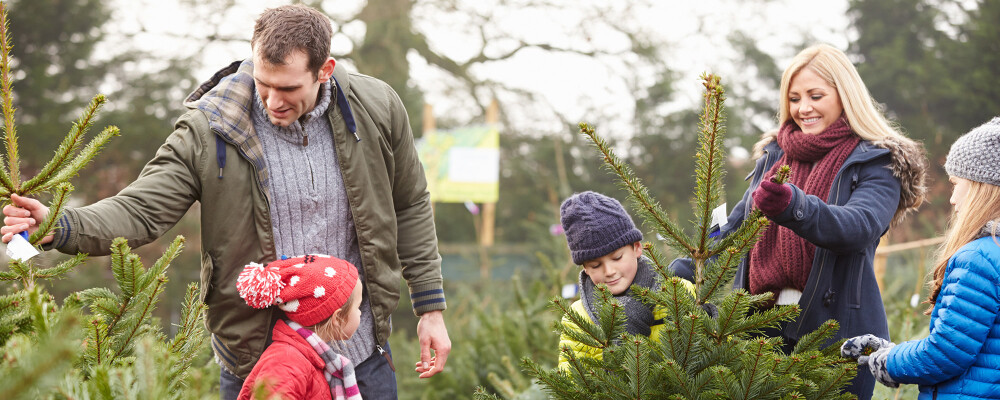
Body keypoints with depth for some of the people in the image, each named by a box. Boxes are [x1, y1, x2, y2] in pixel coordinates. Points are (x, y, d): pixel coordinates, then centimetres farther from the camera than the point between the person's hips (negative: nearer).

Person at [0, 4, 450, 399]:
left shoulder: (376, 108, -7)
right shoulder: (208, 129, -14)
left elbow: (409, 208, 5)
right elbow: (140, 210, -16)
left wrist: (430, 308, 4)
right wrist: (60, 228, -35)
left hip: (360, 352, 2)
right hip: (256, 360, -2)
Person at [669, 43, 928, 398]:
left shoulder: (877, 163, -3)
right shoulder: (774, 155, 15)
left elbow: (860, 226, -22)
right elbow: (734, 227, 20)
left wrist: (794, 206, -39)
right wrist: (682, 275, 5)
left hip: (836, 332, -5)